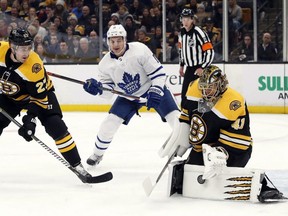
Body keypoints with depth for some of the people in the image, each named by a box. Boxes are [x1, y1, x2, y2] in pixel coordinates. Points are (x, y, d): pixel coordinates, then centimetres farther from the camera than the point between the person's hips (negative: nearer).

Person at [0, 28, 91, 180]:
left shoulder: (34, 66, -34)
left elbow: (39, 97, -27)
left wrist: (30, 118, -36)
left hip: (40, 92, -4)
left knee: (56, 126, -19)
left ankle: (76, 165, -10)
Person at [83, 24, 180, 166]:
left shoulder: (139, 50, -26)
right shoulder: (105, 64, -11)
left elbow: (158, 72, -21)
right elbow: (108, 90, -4)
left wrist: (155, 92, -28)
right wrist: (97, 88, -24)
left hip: (154, 89, -3)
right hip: (128, 96, 3)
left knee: (175, 118, -17)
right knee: (110, 122, -5)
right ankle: (97, 153, 17)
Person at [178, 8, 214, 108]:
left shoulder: (199, 33, -19)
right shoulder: (182, 32, 6)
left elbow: (210, 52, -21)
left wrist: (202, 68, -22)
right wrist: (181, 65, 20)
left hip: (199, 68, -8)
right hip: (189, 68, 8)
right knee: (184, 94, 11)